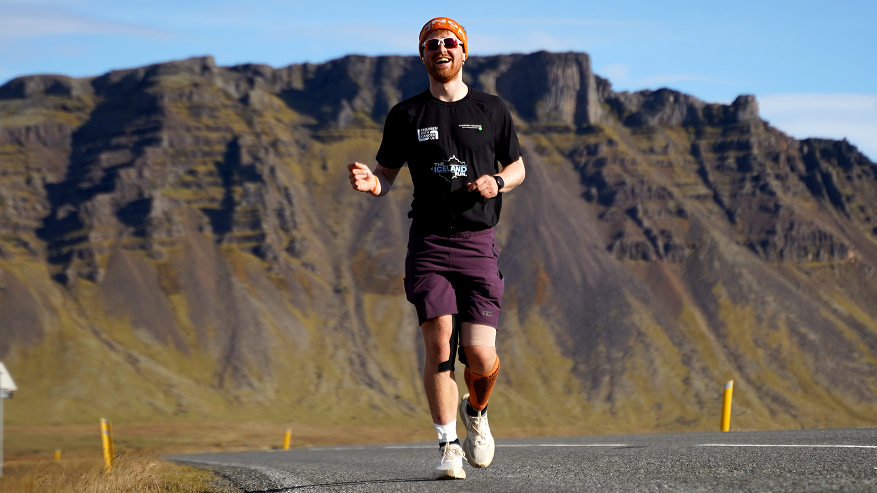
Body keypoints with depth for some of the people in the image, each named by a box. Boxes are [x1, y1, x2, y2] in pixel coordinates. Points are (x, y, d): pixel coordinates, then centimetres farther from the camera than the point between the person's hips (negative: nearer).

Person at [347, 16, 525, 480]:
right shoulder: (406, 115, 8)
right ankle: (448, 446, -3)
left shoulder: (492, 110, 10)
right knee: (439, 343, -13)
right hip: (429, 243, 0)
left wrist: (497, 182, -4)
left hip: (478, 243, 0)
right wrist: (370, 182, -12)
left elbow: (517, 166, 19)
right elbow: (386, 174, 12)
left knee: (481, 357, -8)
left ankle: (475, 412, 25)